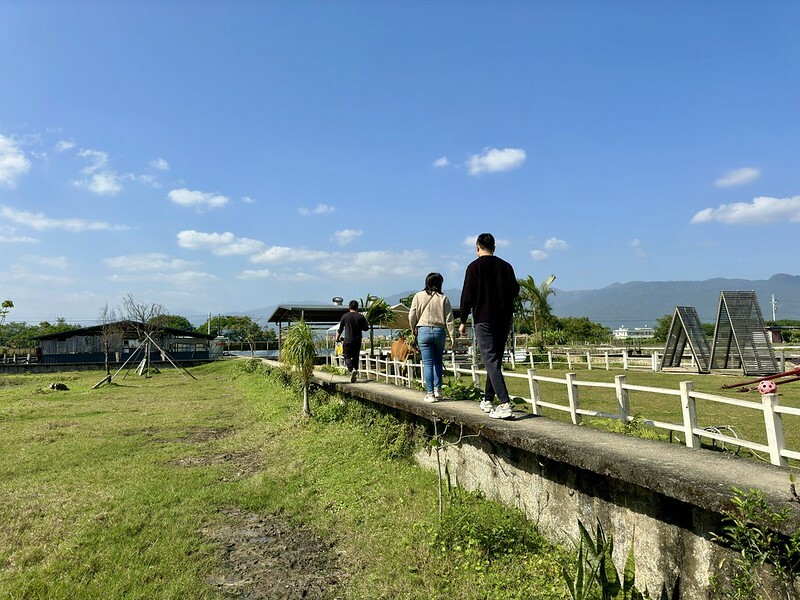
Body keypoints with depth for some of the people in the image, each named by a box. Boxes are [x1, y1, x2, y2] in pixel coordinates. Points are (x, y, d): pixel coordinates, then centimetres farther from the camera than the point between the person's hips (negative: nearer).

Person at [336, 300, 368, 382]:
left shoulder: (345, 316, 0)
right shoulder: (361, 317, 0)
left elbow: (340, 329, 4)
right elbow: (366, 328, 4)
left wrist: (337, 339, 17)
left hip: (347, 340, -2)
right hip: (357, 340, 2)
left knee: (347, 357, 1)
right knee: (355, 357, 14)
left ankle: (351, 370, -22)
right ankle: (355, 369, 9)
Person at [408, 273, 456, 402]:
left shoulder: (418, 296, 2)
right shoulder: (443, 298, 2)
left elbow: (412, 316, 2)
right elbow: (449, 319, 1)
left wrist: (414, 329, 18)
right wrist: (452, 336, 5)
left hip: (423, 331, -1)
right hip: (439, 331, 1)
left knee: (428, 363, 1)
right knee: (438, 362, 16)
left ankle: (430, 393, 0)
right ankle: (438, 389, 15)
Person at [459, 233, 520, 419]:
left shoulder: (474, 266, -5)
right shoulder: (506, 266, 7)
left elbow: (467, 296, -7)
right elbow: (514, 291, 15)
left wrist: (463, 321, 1)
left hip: (484, 319, -5)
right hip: (504, 320, 5)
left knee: (491, 361, -8)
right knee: (495, 360, 15)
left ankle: (505, 404, -20)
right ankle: (487, 400, 24)